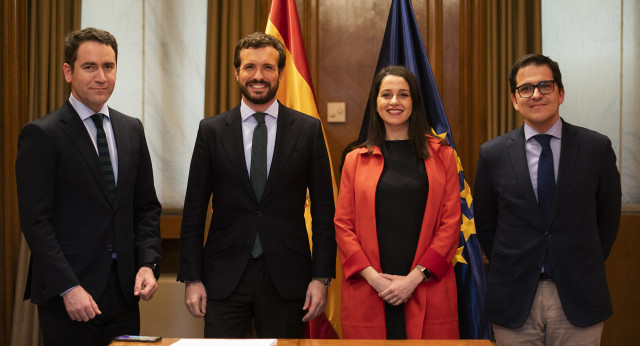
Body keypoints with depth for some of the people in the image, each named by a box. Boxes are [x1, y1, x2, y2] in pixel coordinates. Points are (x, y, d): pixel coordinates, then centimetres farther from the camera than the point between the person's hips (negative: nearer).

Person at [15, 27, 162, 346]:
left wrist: (148, 263, -1)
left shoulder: (132, 129, 11)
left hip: (123, 290, 5)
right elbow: (35, 221, -11)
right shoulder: (41, 135, -7)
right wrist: (68, 288, -16)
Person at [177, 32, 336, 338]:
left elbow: (323, 210, 2)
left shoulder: (309, 130, 3)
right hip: (225, 277, 0)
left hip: (286, 277, 0)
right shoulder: (211, 130, 4)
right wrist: (192, 278, -1)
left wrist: (321, 278, -3)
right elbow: (194, 210, 4)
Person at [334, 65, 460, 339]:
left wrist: (416, 277, -8)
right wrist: (372, 276, -8)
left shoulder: (442, 155, 7)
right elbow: (343, 225, 5)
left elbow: (451, 223, 2)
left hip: (427, 292, 0)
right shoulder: (356, 160, 9)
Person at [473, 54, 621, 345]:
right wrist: (510, 268, 4)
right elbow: (485, 225, 8)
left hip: (579, 299, 0)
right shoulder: (492, 154, 0)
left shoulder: (596, 148, 0)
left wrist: (587, 268, 6)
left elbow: (608, 217, 7)